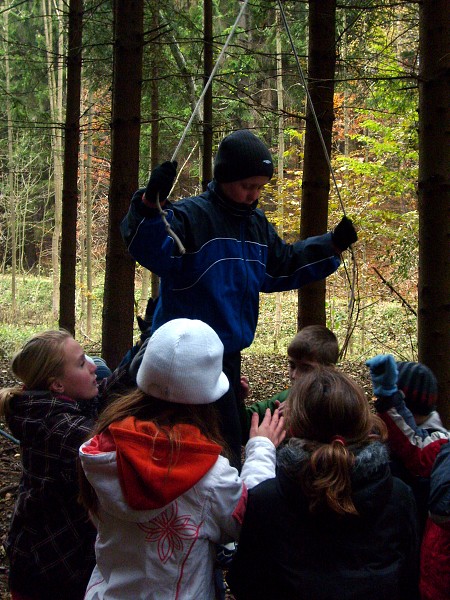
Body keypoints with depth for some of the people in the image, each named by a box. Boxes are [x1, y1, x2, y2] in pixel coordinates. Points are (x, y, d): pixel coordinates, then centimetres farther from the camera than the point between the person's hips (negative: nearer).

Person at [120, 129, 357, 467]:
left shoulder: (257, 224, 11)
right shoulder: (191, 215, -15)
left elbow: (282, 267, 24)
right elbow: (154, 251, -32)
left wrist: (332, 246, 16)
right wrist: (151, 204, -50)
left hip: (229, 351, 9)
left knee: (233, 436, 20)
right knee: (223, 443, -6)